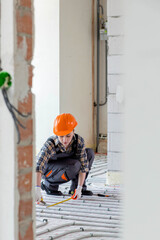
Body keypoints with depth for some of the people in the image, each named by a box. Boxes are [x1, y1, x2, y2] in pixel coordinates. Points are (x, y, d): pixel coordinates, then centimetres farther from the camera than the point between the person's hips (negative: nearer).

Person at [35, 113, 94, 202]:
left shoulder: (79, 141, -23)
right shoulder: (50, 144, -34)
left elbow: (83, 164, -21)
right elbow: (39, 166, -45)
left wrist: (79, 188, -27)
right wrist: (37, 189, -57)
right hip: (47, 169, -5)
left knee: (90, 153, -11)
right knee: (74, 165, -32)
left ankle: (75, 187, -2)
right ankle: (49, 185, -10)